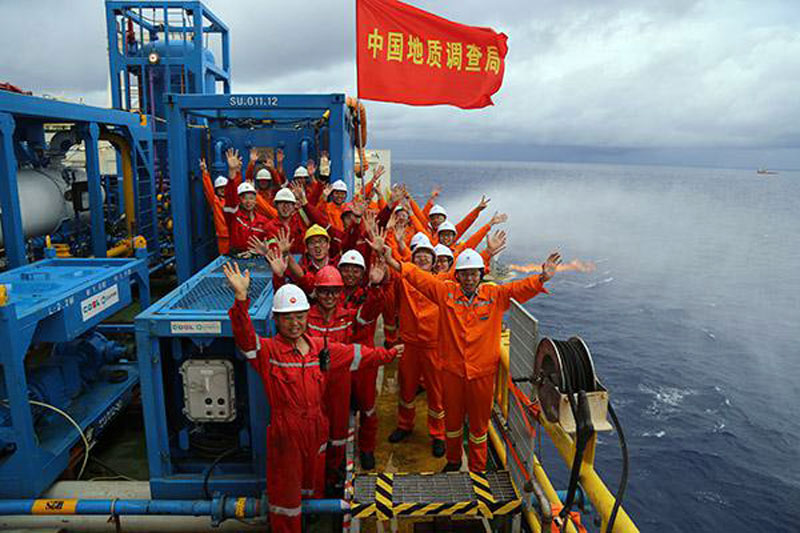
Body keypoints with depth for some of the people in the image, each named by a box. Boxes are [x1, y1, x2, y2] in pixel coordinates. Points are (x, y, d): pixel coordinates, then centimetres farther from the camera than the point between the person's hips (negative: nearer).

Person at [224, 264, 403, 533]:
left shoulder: (320, 347, 2)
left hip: (316, 428, 5)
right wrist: (241, 298, -46)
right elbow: (245, 336, -32)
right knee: (286, 491, 9)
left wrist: (389, 354, 19)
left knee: (314, 485, 24)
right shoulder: (267, 350, -13)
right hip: (285, 432, -5)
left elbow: (356, 354, 13)